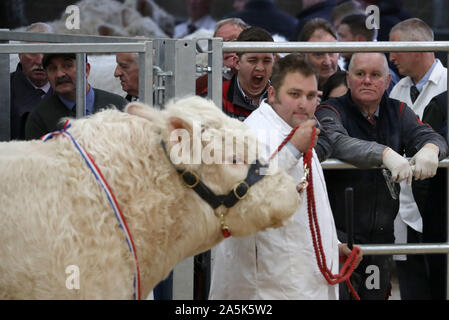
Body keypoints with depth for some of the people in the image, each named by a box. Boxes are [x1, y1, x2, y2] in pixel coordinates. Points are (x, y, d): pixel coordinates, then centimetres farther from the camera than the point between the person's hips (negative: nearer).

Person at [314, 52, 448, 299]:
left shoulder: (398, 112, 10)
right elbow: (337, 142, -27)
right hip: (339, 237, -5)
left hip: (382, 235, 5)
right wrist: (386, 154, -41)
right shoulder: (331, 111, -6)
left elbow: (428, 136, -4)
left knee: (376, 294, 10)